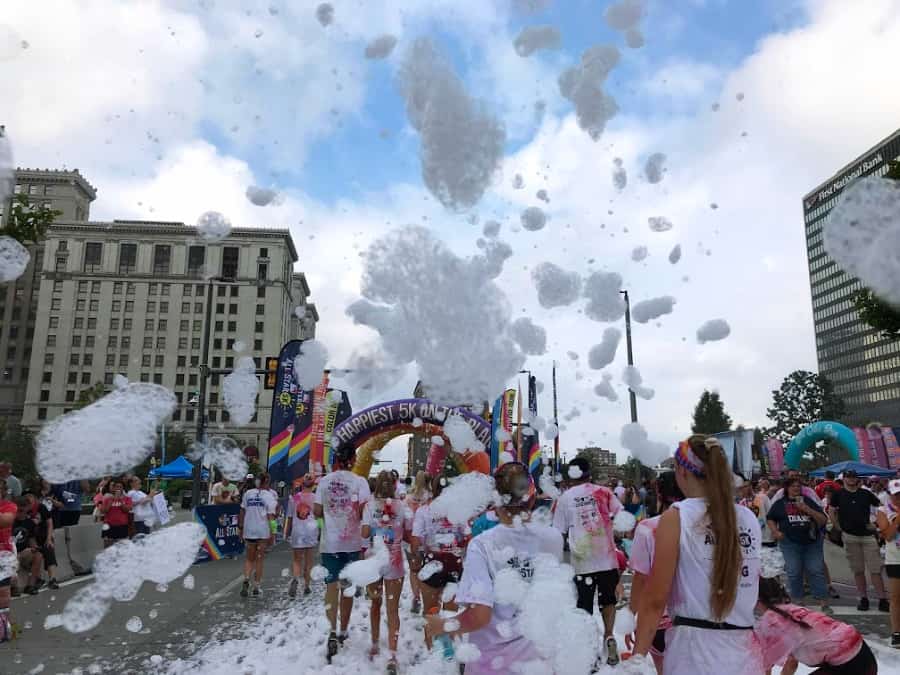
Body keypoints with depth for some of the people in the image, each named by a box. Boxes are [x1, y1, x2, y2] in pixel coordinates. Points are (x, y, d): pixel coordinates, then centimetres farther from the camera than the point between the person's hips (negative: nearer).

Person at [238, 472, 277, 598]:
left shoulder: (248, 493, 5)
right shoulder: (268, 496, -5)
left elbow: (242, 511, 6)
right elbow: (270, 516, -10)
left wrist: (240, 527, 14)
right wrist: (272, 533, -8)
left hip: (249, 531, 2)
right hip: (263, 531, -2)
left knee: (249, 558, 14)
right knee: (259, 559, 8)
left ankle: (246, 579, -10)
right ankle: (256, 588, 11)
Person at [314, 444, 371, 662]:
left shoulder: (324, 481, 0)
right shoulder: (359, 481, -8)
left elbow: (317, 511, 0)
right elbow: (364, 511, -15)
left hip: (329, 541, 1)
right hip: (352, 541, -1)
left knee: (332, 585, 0)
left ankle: (333, 633, -16)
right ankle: (343, 632, 25)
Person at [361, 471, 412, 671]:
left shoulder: (370, 505, -5)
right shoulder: (402, 506, -3)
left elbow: (365, 534, -11)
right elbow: (408, 536, 0)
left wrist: (375, 531, 10)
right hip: (394, 563, -1)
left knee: (375, 603, 20)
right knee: (392, 609, 2)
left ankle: (375, 646, 31)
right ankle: (392, 656, -4)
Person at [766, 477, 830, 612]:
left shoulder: (809, 502, 9)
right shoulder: (780, 504, 7)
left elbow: (823, 520, 3)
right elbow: (771, 519, 14)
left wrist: (807, 509, -12)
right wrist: (775, 531, -3)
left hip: (812, 542, 1)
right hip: (790, 543, 0)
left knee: (816, 571, -1)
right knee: (794, 573, 2)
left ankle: (824, 603, 4)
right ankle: (796, 603, 13)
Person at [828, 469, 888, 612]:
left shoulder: (865, 493, 5)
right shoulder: (838, 494, 3)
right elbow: (832, 513, 8)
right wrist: (840, 528, 2)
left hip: (868, 535, 0)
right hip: (850, 537, 0)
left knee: (875, 570, -3)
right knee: (858, 570, 7)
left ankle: (883, 600, 1)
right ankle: (863, 599, 15)